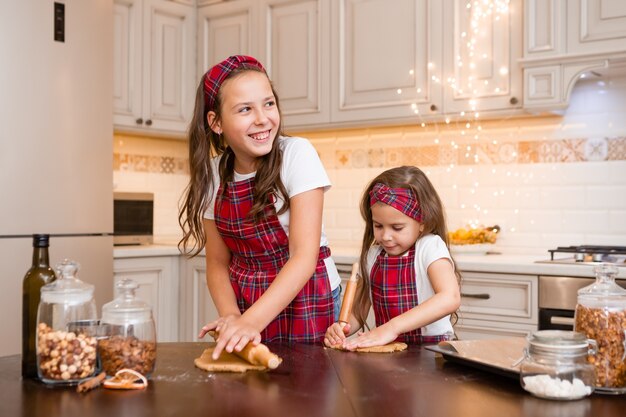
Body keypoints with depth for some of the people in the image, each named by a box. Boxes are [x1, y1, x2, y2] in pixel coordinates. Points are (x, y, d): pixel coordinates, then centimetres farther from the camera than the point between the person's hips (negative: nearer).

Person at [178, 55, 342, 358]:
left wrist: (252, 321, -33)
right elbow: (218, 263, -1)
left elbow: (304, 256, -23)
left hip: (305, 300, -3)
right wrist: (231, 316, -20)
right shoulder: (212, 174, -5)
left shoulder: (297, 155, -17)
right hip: (245, 306, 3)